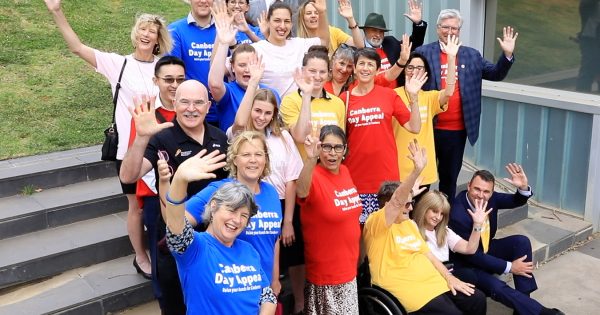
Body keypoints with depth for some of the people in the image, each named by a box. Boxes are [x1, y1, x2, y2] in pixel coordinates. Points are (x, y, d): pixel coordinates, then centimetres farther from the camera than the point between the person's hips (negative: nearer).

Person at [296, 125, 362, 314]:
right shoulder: (314, 176, -21)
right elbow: (301, 192, -46)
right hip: (326, 277, -7)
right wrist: (310, 159, -63)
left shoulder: (344, 171, 0)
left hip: (349, 270, 7)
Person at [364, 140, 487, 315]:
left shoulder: (410, 223, 16)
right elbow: (396, 201, -29)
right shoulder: (375, 225, -12)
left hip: (434, 281, 8)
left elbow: (428, 254, 17)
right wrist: (416, 171, -41)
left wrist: (450, 278, 5)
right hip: (408, 290, -8)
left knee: (477, 300, 4)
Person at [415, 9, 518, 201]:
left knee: (449, 177, 16)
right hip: (429, 128, -3)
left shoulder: (472, 56, 9)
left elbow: (496, 74, 9)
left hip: (457, 130, 3)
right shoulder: (424, 52, -3)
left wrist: (508, 55, -6)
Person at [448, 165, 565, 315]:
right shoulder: (458, 215, -31)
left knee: (521, 241, -11)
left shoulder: (491, 198, -11)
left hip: (485, 250, 8)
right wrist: (509, 267, -22)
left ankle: (523, 300, -9)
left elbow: (517, 201, 3)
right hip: (466, 263, -8)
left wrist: (523, 187, -23)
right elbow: (471, 255, -27)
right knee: (497, 287, -30)